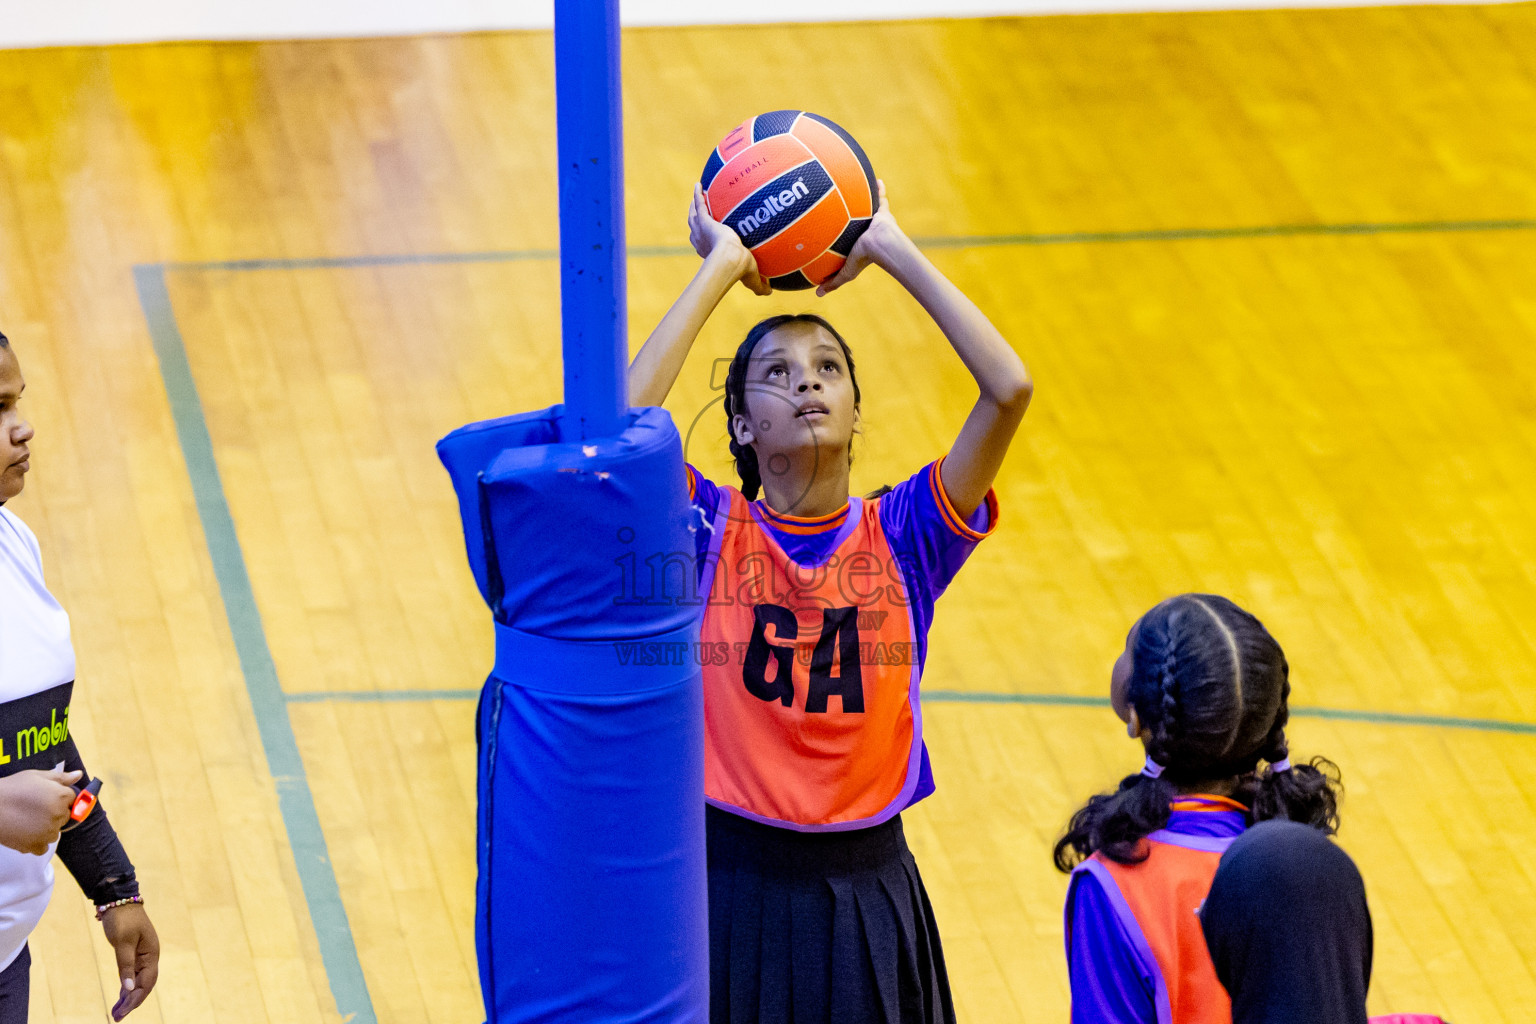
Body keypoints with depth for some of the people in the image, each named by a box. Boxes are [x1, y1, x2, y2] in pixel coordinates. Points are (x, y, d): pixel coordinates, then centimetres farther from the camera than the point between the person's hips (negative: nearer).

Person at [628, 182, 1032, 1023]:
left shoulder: (902, 536, -2)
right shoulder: (712, 532, -4)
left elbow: (1009, 389, -13)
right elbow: (629, 416, -23)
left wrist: (891, 250, -8)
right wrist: (721, 268, -13)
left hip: (866, 890, 1)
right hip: (732, 885, -1)